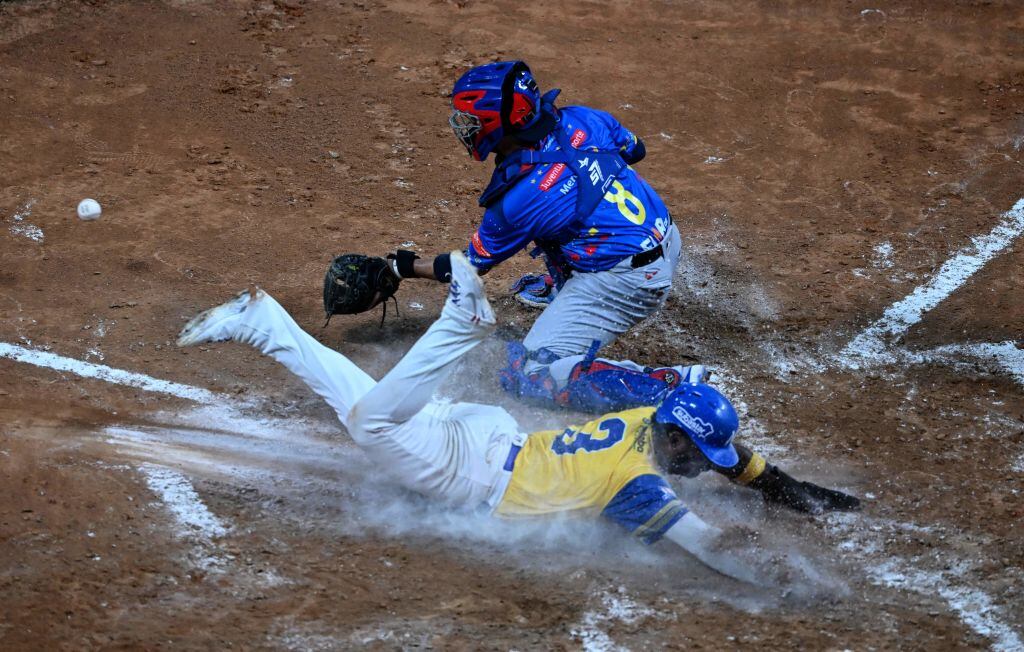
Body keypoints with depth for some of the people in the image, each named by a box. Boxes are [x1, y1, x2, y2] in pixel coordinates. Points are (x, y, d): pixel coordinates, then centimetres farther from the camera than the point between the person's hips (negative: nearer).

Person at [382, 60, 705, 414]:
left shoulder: (513, 203, -20)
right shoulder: (579, 119, -5)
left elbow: (470, 265, -2)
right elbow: (635, 150, 16)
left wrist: (407, 267, 13)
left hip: (626, 282, -9)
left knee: (529, 376, -4)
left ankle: (670, 387, -15)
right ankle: (561, 287, 51)